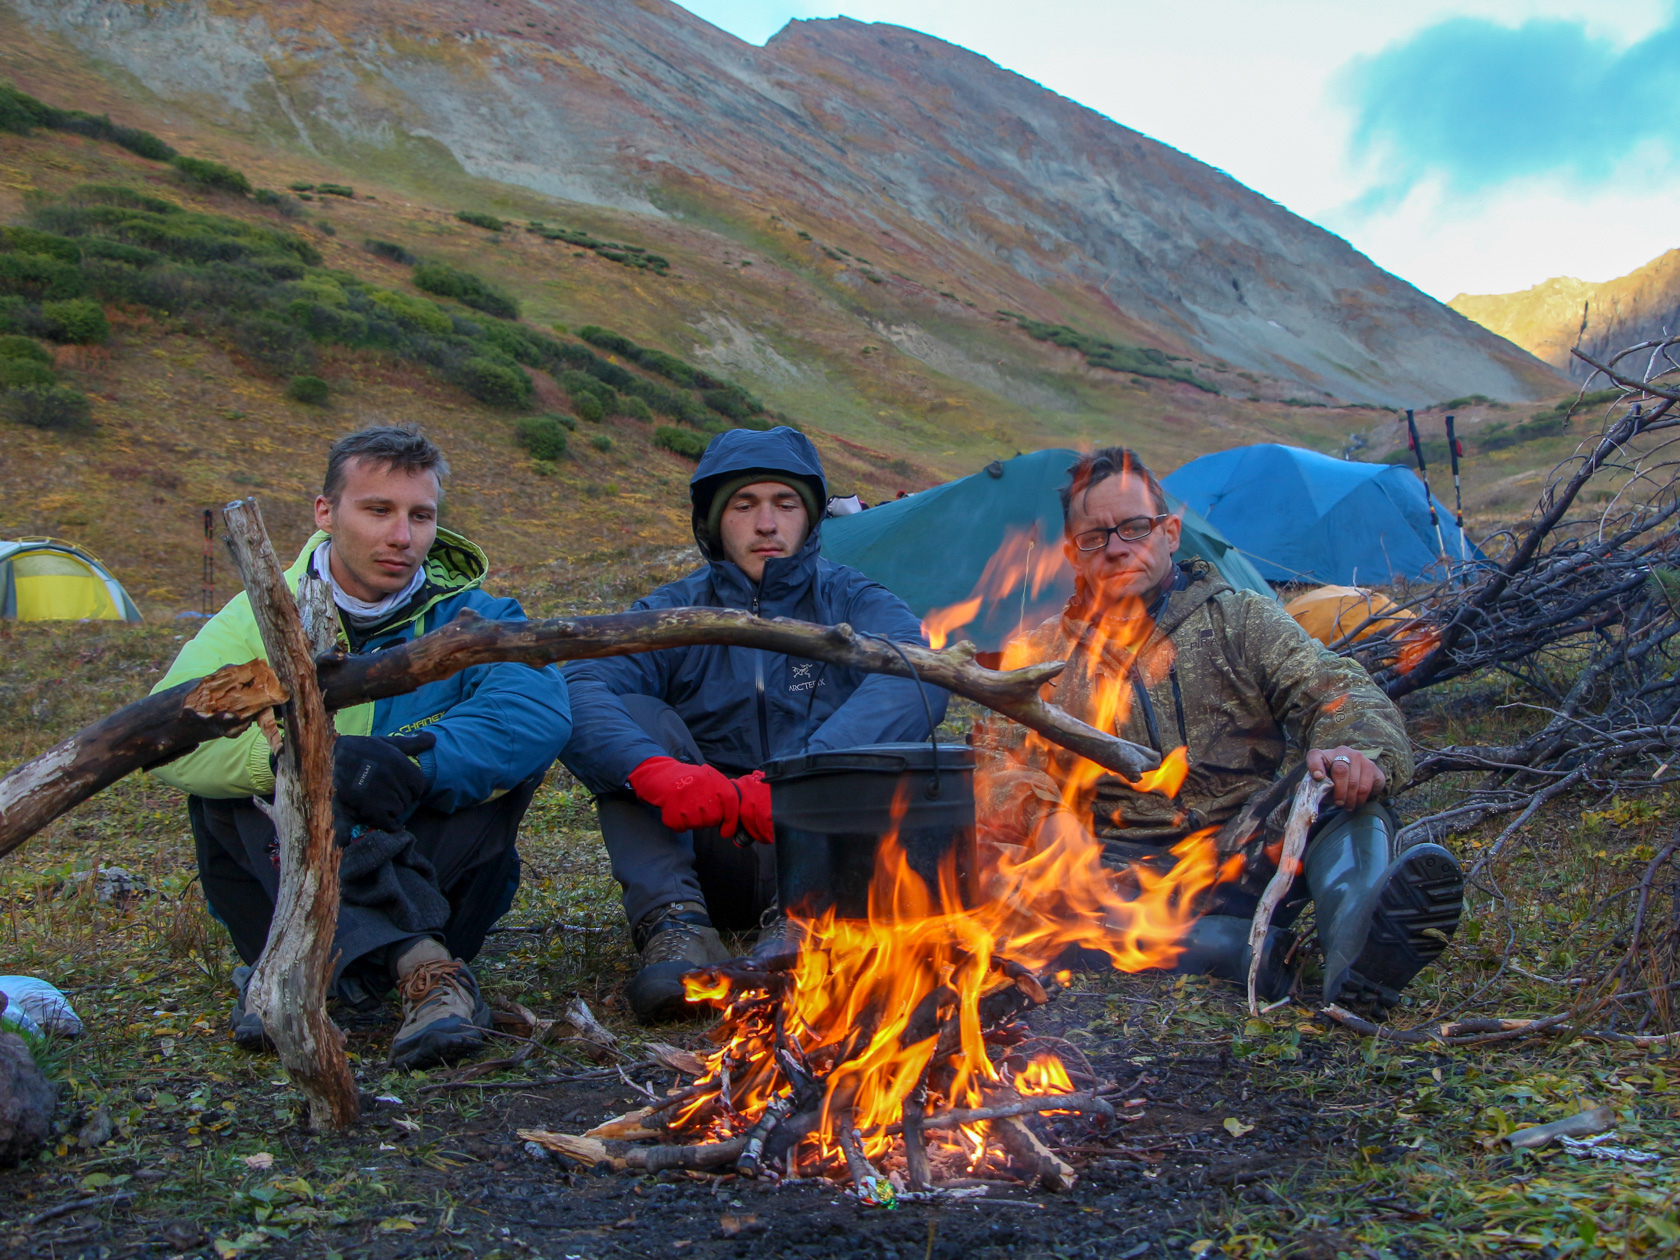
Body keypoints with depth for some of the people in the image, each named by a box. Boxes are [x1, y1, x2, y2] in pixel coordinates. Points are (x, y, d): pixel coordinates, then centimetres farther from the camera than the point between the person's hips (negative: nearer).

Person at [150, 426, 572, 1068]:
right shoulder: (263, 616, -1)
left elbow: (540, 707, -25)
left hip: (429, 883, 0)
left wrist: (412, 763, -36)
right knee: (228, 779, -23)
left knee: (506, 746, -21)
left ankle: (304, 972, -31)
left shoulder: (472, 618, -2)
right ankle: (420, 964, -38)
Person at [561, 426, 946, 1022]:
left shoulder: (851, 603, 2)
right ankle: (676, 923, -30)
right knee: (633, 715, -18)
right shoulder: (673, 613, 4)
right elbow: (579, 691, -16)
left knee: (877, 736, -24)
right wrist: (656, 771, -38)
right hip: (709, 860, 1)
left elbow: (917, 677, -22)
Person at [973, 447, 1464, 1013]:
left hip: (1252, 852, 1)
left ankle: (1357, 941, -58)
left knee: (1350, 803, -28)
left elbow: (1330, 689, 1)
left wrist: (1357, 748, -24)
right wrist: (1039, 813, -13)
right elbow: (998, 759, 12)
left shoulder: (1243, 619, 15)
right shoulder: (1040, 657, 19)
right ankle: (1245, 949, -42)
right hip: (1130, 867, 0)